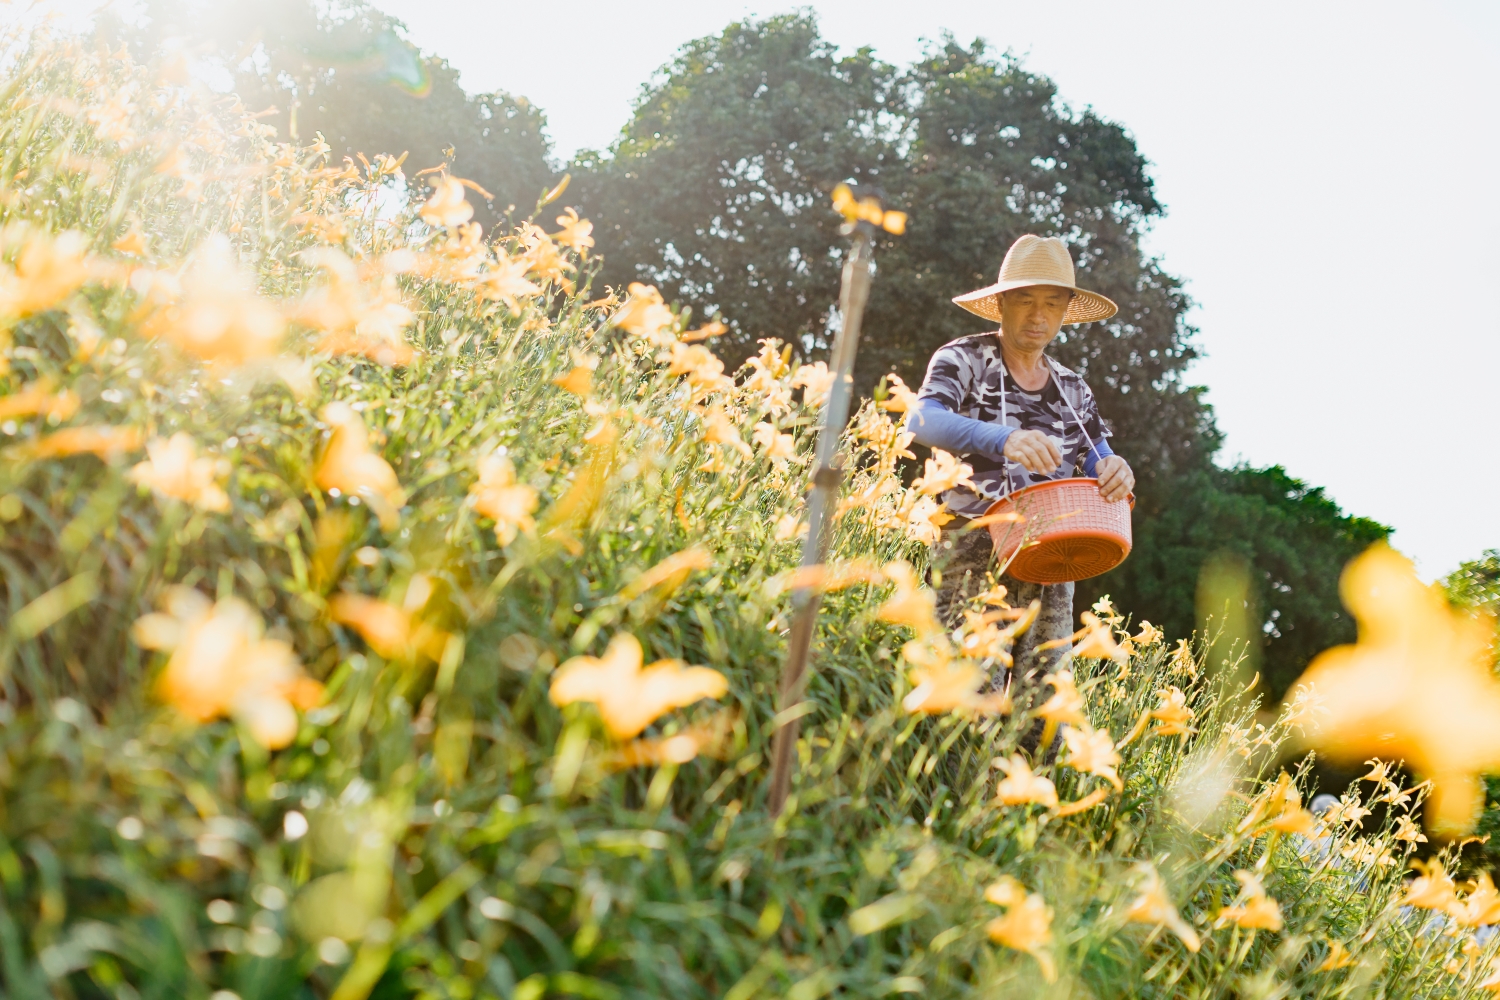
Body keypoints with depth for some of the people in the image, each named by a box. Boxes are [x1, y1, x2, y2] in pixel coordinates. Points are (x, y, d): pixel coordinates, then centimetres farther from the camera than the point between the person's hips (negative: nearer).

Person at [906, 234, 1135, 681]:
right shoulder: (964, 359, 2)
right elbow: (921, 420, -17)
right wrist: (1004, 439, -35)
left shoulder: (1072, 389, 18)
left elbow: (1097, 461, 14)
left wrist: (1115, 471, -13)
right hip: (972, 550, -5)